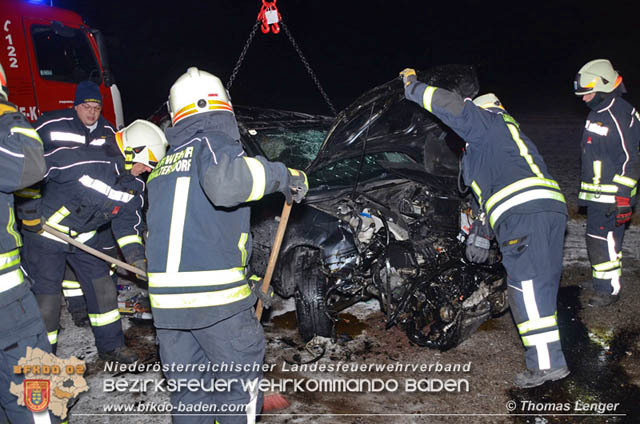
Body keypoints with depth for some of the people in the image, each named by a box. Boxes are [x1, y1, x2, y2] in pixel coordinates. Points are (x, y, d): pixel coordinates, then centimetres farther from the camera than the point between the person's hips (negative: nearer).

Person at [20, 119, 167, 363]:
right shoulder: (83, 160, -29)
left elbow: (127, 222, 1)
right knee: (46, 297, -3)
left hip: (83, 237, 7)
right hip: (45, 231, -6)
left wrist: (135, 256, -11)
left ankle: (110, 346, 25)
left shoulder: (134, 185, -7)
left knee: (102, 287, 8)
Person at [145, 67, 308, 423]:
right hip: (215, 294, -7)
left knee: (187, 389, 17)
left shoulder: (164, 165, 20)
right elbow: (225, 183, -28)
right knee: (241, 380, 8)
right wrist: (282, 176, -12)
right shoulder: (214, 142, -4)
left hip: (165, 297, 7)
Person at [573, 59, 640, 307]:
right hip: (597, 195, 10)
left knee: (604, 241, -6)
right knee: (596, 240, 16)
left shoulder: (617, 117, -17)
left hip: (612, 196, -10)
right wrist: (586, 191, 26)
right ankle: (602, 285, 29)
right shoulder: (598, 112, 13)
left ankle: (608, 290, 6)